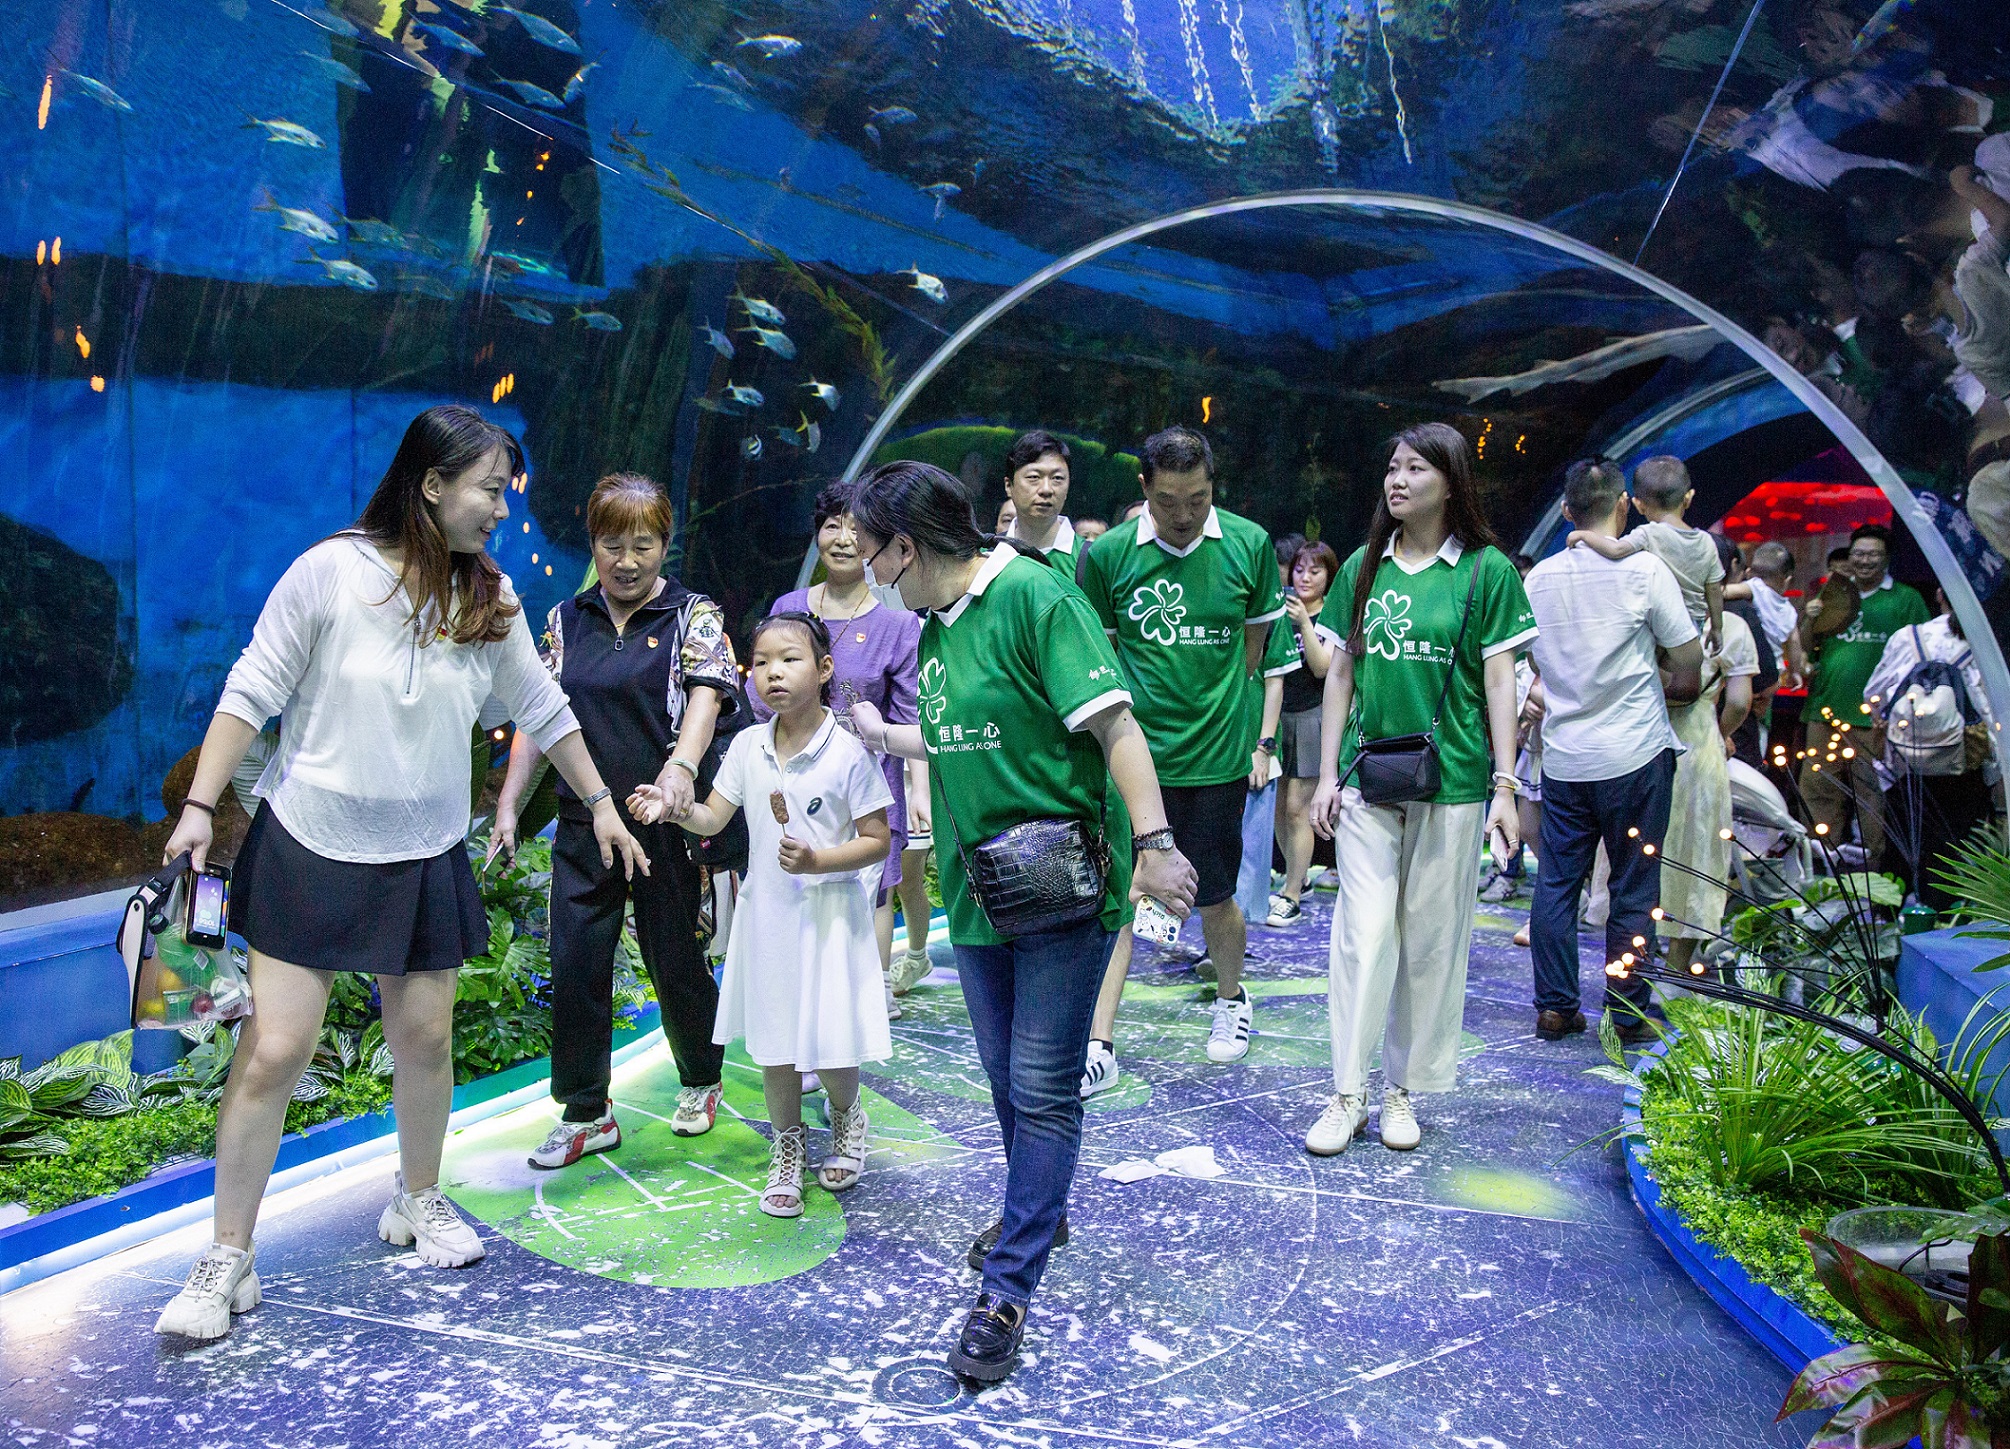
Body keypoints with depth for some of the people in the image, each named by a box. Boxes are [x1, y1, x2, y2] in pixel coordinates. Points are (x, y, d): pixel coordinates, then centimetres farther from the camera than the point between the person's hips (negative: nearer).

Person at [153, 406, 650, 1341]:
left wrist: (600, 804, 13)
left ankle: (418, 1202, 34)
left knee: (425, 1037, 10)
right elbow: (252, 693, -8)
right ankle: (227, 1260, 11)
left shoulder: (490, 597, 0)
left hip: (426, 858, 4)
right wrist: (199, 808, -13)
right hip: (309, 845, -4)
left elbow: (542, 709, 10)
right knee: (273, 1051, -5)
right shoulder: (330, 571, -13)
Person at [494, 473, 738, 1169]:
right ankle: (586, 1113, 17)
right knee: (575, 963, 2)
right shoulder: (566, 618, 9)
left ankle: (700, 1081, 33)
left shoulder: (693, 615, -1)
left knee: (674, 958, 8)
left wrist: (681, 765, -36)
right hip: (582, 823, 3)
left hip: (662, 822, -3)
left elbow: (705, 696, -17)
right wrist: (509, 803, 3)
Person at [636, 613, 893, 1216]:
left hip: (830, 913, -4)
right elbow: (713, 818, 3)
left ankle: (847, 1119, 34)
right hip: (766, 912, 4)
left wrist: (817, 860, -24)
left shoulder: (848, 753, -13)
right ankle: (787, 1146, 34)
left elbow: (878, 842, -10)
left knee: (829, 1045, 1)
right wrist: (675, 808, -18)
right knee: (772, 1040, 13)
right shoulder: (747, 746, 0)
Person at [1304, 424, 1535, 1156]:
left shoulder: (1487, 571, 0)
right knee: (1364, 931, -3)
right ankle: (1347, 1094, 6)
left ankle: (1404, 1088, 19)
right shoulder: (1363, 566, 8)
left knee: (1432, 938, 5)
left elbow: (1498, 684, 0)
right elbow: (1341, 674, 10)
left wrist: (1504, 788, -5)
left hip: (1451, 784, -2)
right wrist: (1327, 775, 6)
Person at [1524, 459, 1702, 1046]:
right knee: (1633, 890, 5)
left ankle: (1555, 1007, 14)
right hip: (1633, 755, -4)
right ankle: (1629, 1014, 13)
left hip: (1563, 755, 4)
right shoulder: (1644, 570, -9)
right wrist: (1665, 689, 13)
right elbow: (1691, 665, -6)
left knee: (1556, 881, 10)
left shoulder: (1539, 577, 4)